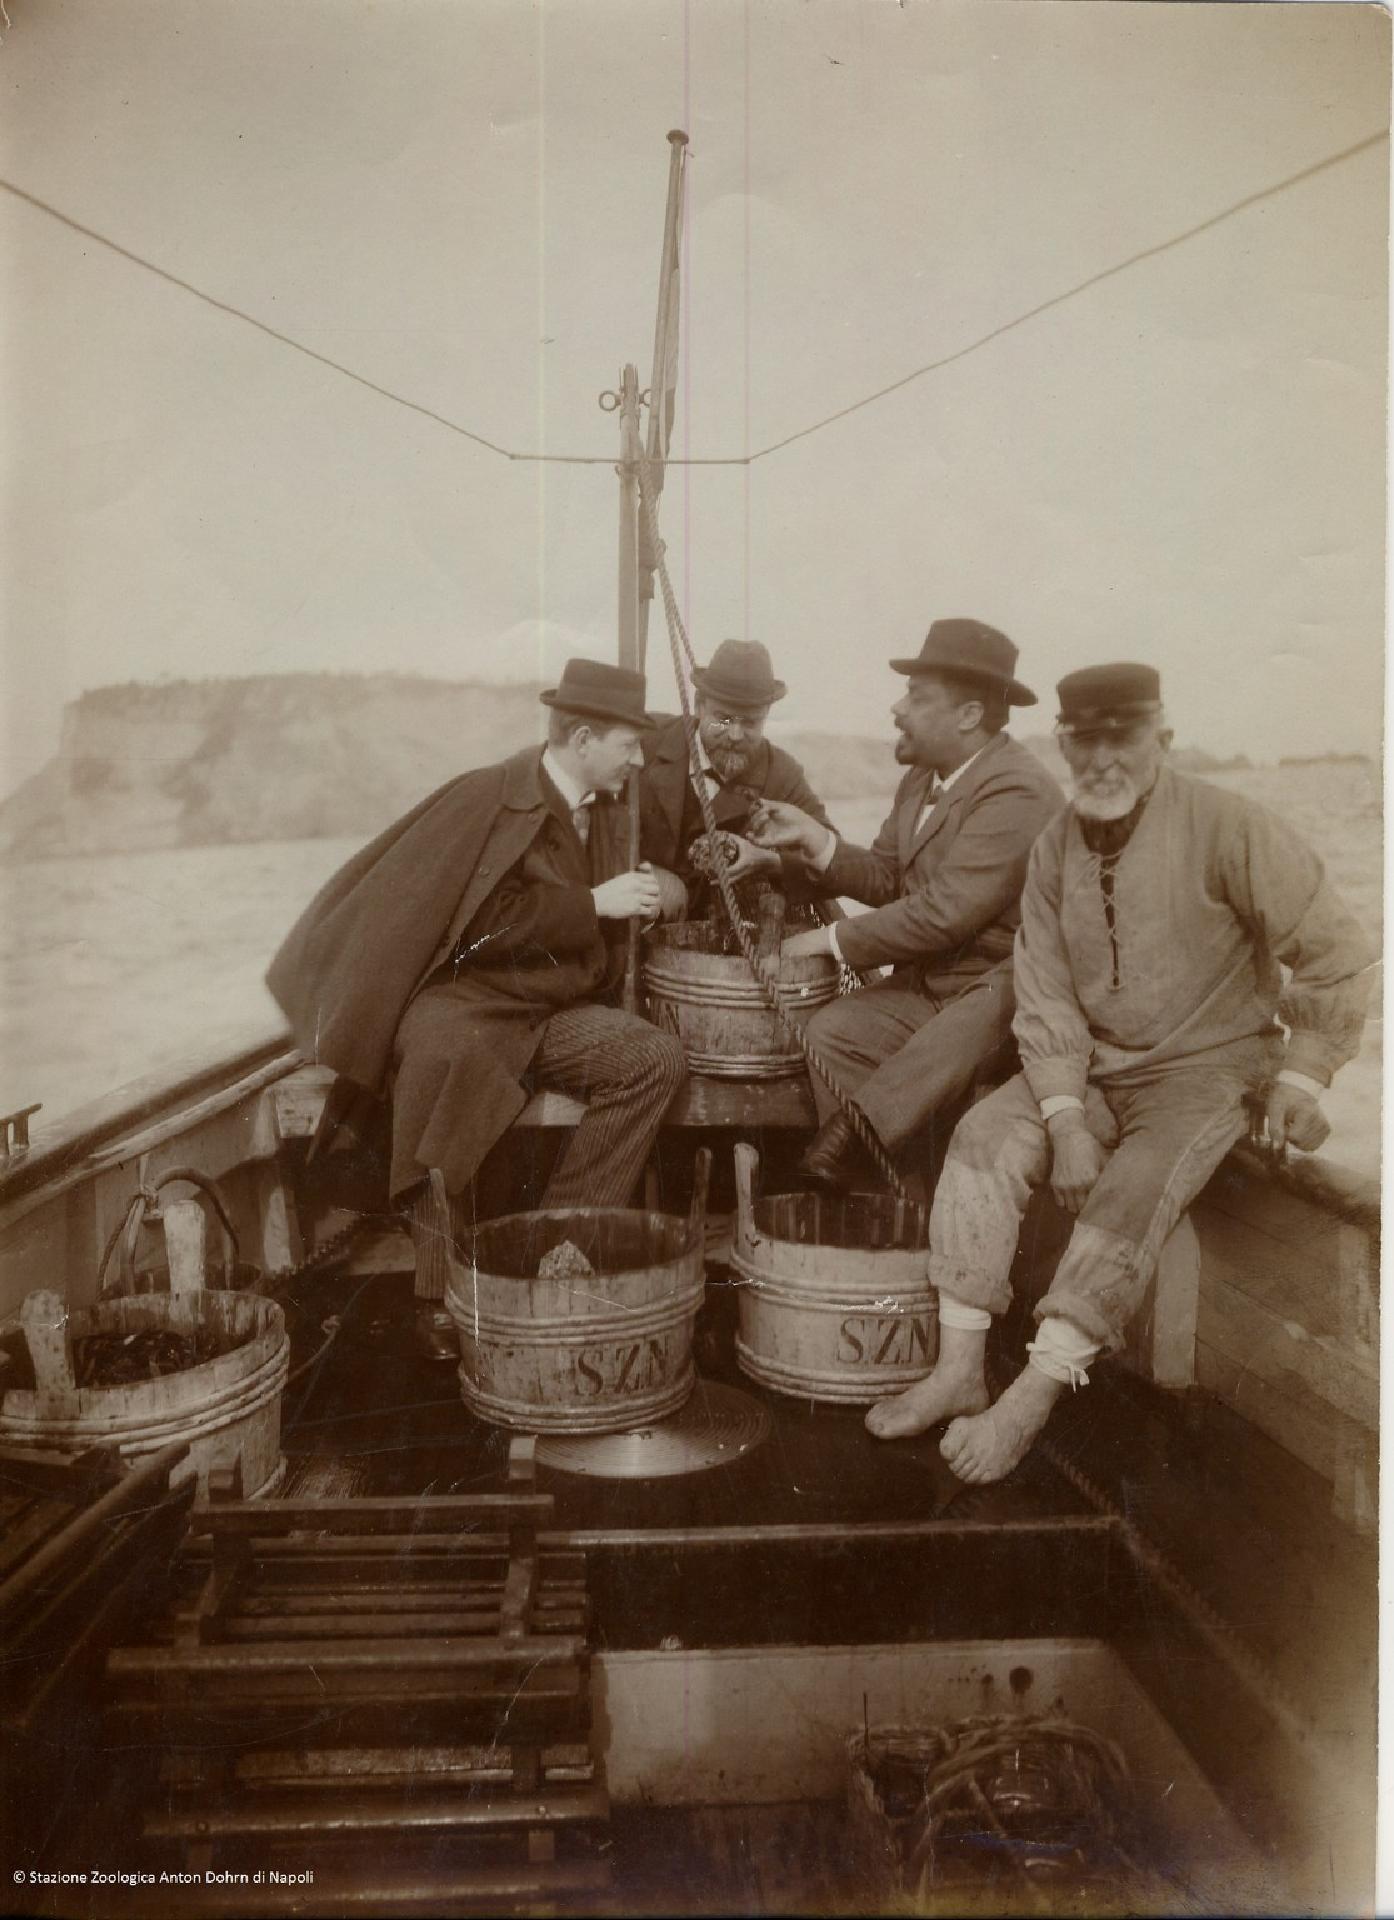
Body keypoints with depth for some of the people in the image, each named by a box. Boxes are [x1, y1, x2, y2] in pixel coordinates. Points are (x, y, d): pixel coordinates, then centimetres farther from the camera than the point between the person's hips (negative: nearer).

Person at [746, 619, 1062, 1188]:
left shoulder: (1017, 792, -20)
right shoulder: (922, 777, 10)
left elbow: (944, 912, -24)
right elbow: (887, 878, 12)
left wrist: (834, 939, -16)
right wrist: (812, 838, -4)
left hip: (1000, 990, -8)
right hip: (926, 984, 8)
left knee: (941, 1051, -36)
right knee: (830, 1030, -13)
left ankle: (849, 1140, -22)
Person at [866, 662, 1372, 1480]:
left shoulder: (1226, 827, -15)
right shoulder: (1056, 850, 1)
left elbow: (1337, 953, -9)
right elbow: (1046, 1000, -1)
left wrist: (1300, 1078, -15)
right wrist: (1066, 1122, -13)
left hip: (1208, 1068, -5)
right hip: (1093, 1066, 5)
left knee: (1135, 1192, -29)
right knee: (984, 1137, -16)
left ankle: (1032, 1398, -18)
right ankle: (960, 1369, -11)